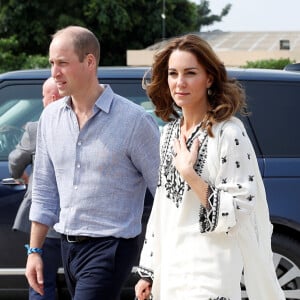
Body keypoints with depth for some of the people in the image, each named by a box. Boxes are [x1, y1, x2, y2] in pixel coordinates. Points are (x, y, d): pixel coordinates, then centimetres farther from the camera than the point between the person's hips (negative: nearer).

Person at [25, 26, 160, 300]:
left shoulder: (134, 120, -11)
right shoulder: (51, 117, 7)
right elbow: (44, 190, 14)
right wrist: (35, 251, 12)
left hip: (109, 248, -6)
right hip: (68, 247, 7)